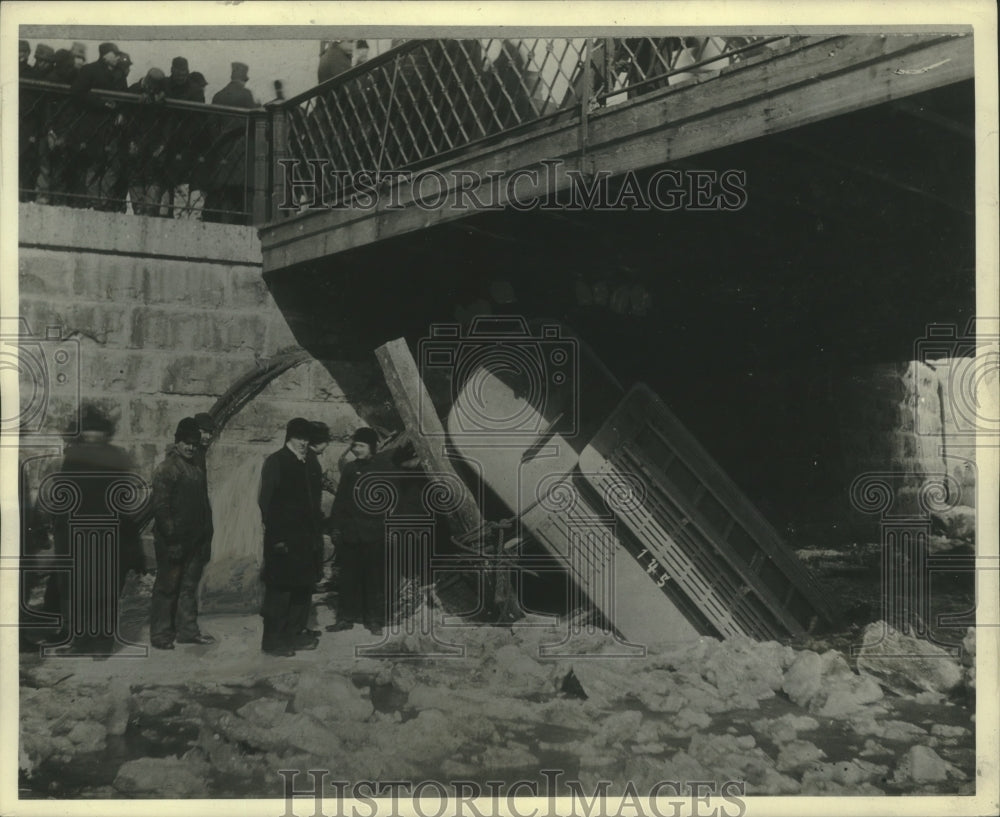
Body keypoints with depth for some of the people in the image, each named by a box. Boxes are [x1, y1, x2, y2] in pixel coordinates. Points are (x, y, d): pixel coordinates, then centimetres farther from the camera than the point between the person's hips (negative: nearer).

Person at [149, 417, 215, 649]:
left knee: (189, 587, 12)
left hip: (194, 541, 7)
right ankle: (160, 634, 7)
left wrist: (206, 538, 14)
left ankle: (187, 630, 20)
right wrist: (171, 539, -19)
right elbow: (160, 506, -15)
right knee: (167, 588, 0)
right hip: (173, 542, -7)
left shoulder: (197, 469, 14)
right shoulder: (166, 468, -10)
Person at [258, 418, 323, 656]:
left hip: (302, 538, 8)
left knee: (302, 587, 10)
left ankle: (294, 634, 20)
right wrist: (276, 537, -18)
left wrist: (313, 533, 12)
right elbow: (266, 501, -13)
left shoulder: (303, 464, 14)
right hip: (282, 538, -8)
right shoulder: (275, 462, -9)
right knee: (279, 589, -4)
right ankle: (272, 640, 3)